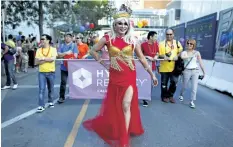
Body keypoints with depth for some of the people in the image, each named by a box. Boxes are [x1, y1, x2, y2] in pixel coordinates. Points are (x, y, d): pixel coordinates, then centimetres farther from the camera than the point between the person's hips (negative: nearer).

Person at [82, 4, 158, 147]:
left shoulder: (132, 40, 0)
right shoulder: (108, 38, -2)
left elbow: (142, 58, 5)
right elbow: (94, 50, 9)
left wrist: (152, 74, 6)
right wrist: (103, 64, 2)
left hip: (129, 76, 0)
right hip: (115, 76, 1)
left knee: (126, 106, -5)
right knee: (113, 105, 13)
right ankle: (113, 131, 39)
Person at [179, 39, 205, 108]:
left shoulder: (197, 53, 2)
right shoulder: (184, 52, 0)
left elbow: (201, 63, 2)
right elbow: (182, 57, -24)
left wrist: (204, 72, 3)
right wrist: (191, 56, -32)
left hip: (195, 71, 1)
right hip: (187, 71, 0)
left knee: (194, 87, -5)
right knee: (184, 86, 13)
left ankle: (192, 101, 5)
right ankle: (181, 95, 42)